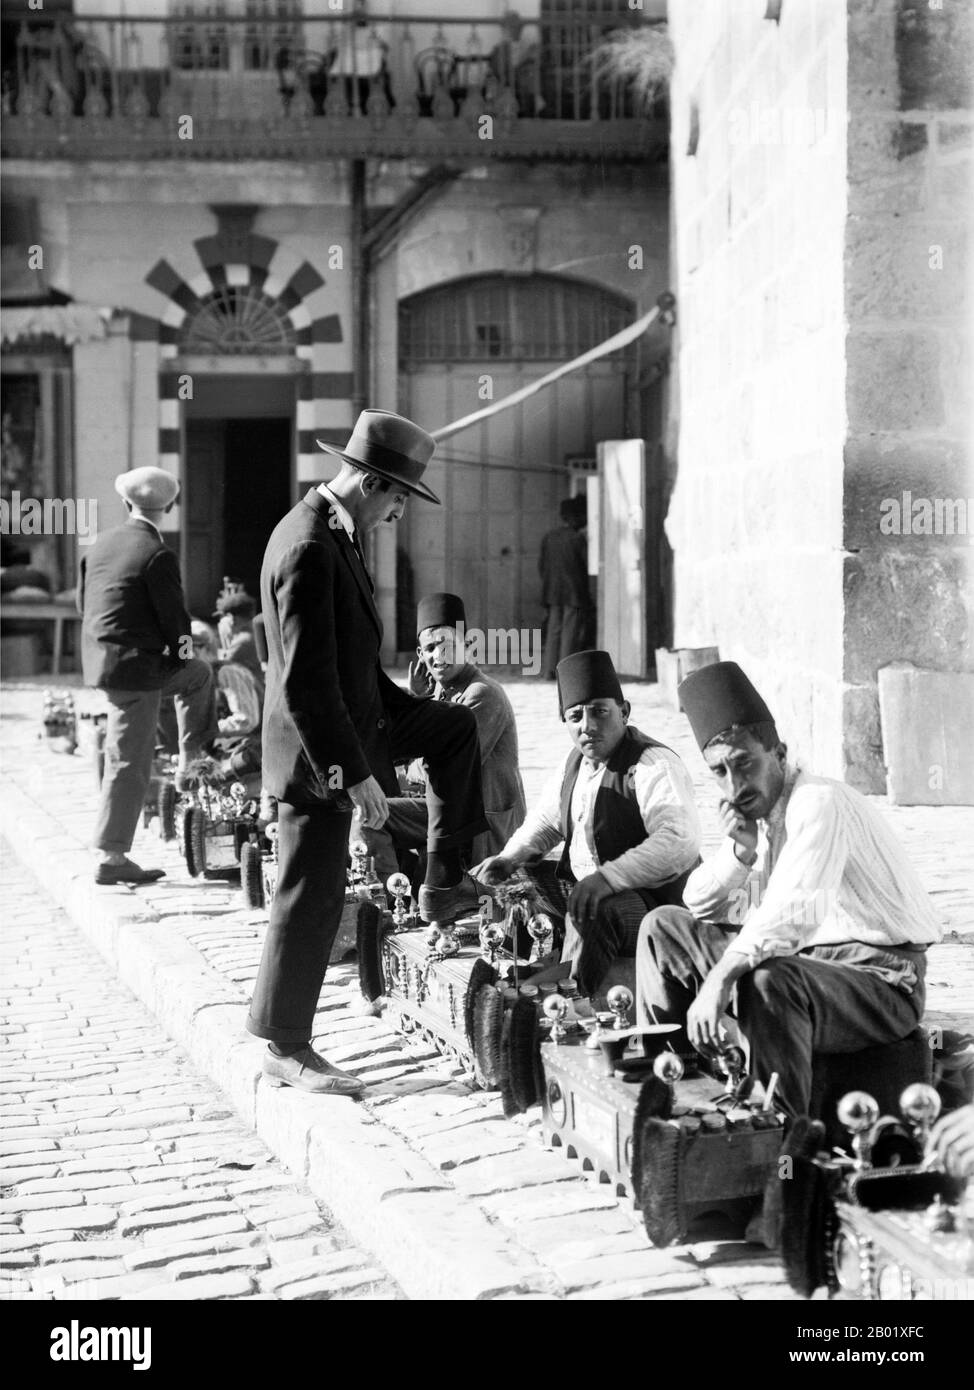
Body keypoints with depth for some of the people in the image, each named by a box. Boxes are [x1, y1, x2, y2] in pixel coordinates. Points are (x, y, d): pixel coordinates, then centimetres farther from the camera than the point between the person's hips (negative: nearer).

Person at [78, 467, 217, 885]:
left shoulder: (101, 544, 6)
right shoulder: (157, 556, -16)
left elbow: (83, 603, 15)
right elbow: (175, 619, -14)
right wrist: (178, 657, 7)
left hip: (99, 659, 8)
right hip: (138, 666, -8)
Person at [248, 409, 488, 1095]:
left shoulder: (332, 532, 4)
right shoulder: (309, 550, -27)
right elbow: (306, 680, -29)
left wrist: (403, 705, 19)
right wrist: (353, 775, -27)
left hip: (356, 719, 10)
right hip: (319, 752, -10)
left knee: (457, 725, 22)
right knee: (313, 898, -2)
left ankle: (444, 883, 23)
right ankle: (287, 1049, 9)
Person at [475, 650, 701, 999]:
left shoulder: (654, 766, -18)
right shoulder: (575, 761, 9)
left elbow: (681, 842, -33)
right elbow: (546, 819, 25)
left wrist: (610, 876, -42)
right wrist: (510, 857, 5)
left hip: (652, 903, -9)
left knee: (592, 906, -33)